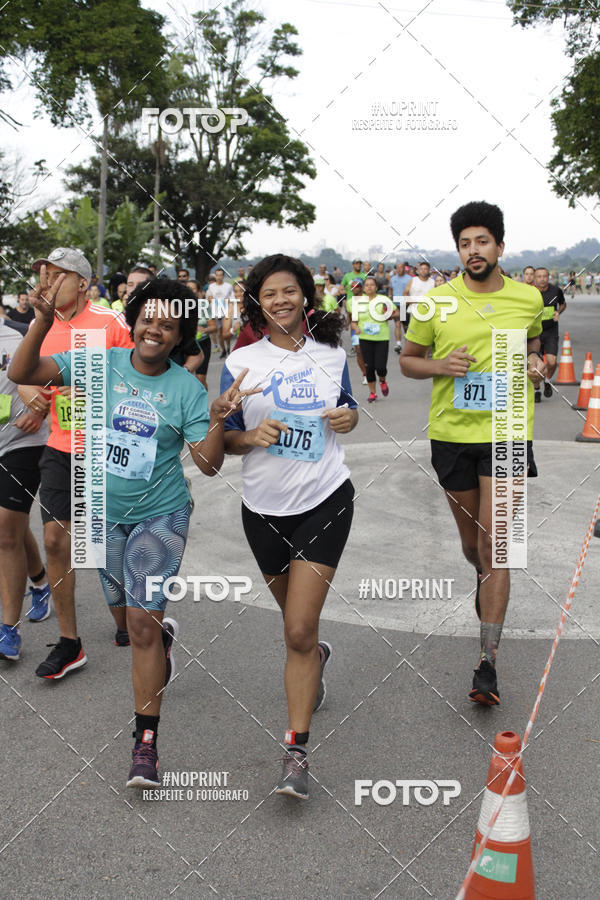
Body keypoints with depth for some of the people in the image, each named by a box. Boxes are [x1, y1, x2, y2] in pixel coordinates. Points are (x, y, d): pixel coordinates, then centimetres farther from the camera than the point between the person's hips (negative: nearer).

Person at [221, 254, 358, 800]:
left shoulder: (332, 356, 2)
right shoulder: (241, 362, -3)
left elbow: (349, 410, 17)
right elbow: (224, 439, 0)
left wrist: (348, 417, -6)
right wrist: (253, 436, -21)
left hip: (325, 500, -1)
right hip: (265, 507, 2)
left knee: (299, 631, -10)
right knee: (297, 622, 20)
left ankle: (297, 753, -1)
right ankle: (317, 658, 56)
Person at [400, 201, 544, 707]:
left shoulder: (529, 298, 2)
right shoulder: (437, 301, -1)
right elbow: (408, 359, 8)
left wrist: (536, 363, -1)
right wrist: (441, 365, -13)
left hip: (506, 432, -1)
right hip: (451, 432, 1)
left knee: (493, 541, -9)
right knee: (471, 539, 16)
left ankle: (488, 665, -5)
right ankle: (487, 583, 53)